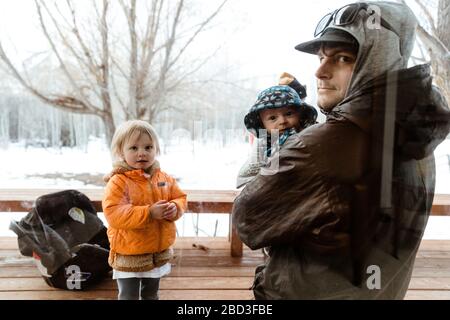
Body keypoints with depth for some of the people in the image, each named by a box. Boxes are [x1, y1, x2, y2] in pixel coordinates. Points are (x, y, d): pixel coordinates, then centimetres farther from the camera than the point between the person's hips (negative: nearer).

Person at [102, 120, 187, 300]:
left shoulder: (164, 178, 0)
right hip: (129, 254, -5)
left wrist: (174, 208, -19)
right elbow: (114, 214, -27)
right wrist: (149, 212, -33)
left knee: (151, 294, 26)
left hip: (159, 252, 6)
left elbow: (180, 198, 5)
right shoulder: (118, 182, -19)